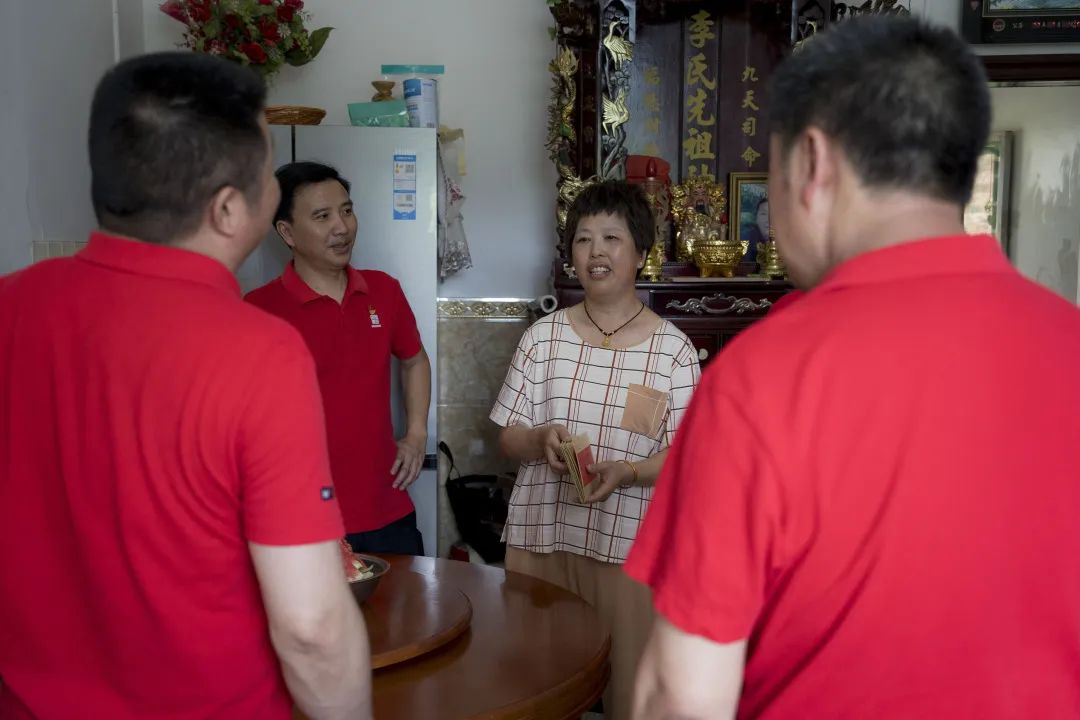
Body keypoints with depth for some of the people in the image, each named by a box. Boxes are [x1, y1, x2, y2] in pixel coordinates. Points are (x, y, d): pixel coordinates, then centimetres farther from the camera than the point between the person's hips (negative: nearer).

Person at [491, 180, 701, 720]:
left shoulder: (673, 349, -3)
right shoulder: (543, 336, 5)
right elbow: (508, 436, 7)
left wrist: (624, 472, -23)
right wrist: (540, 440, -14)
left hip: (629, 544, -2)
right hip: (543, 535, 2)